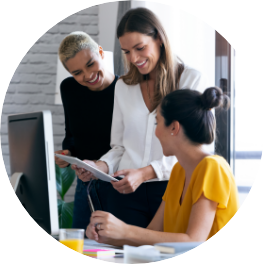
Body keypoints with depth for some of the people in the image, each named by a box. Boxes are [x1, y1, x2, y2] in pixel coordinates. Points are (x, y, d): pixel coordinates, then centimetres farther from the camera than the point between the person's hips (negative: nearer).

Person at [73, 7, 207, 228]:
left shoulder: (192, 80, 1)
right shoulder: (123, 87, 15)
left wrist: (145, 173, -16)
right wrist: (100, 166, -3)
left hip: (171, 189, -3)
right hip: (126, 192, 3)